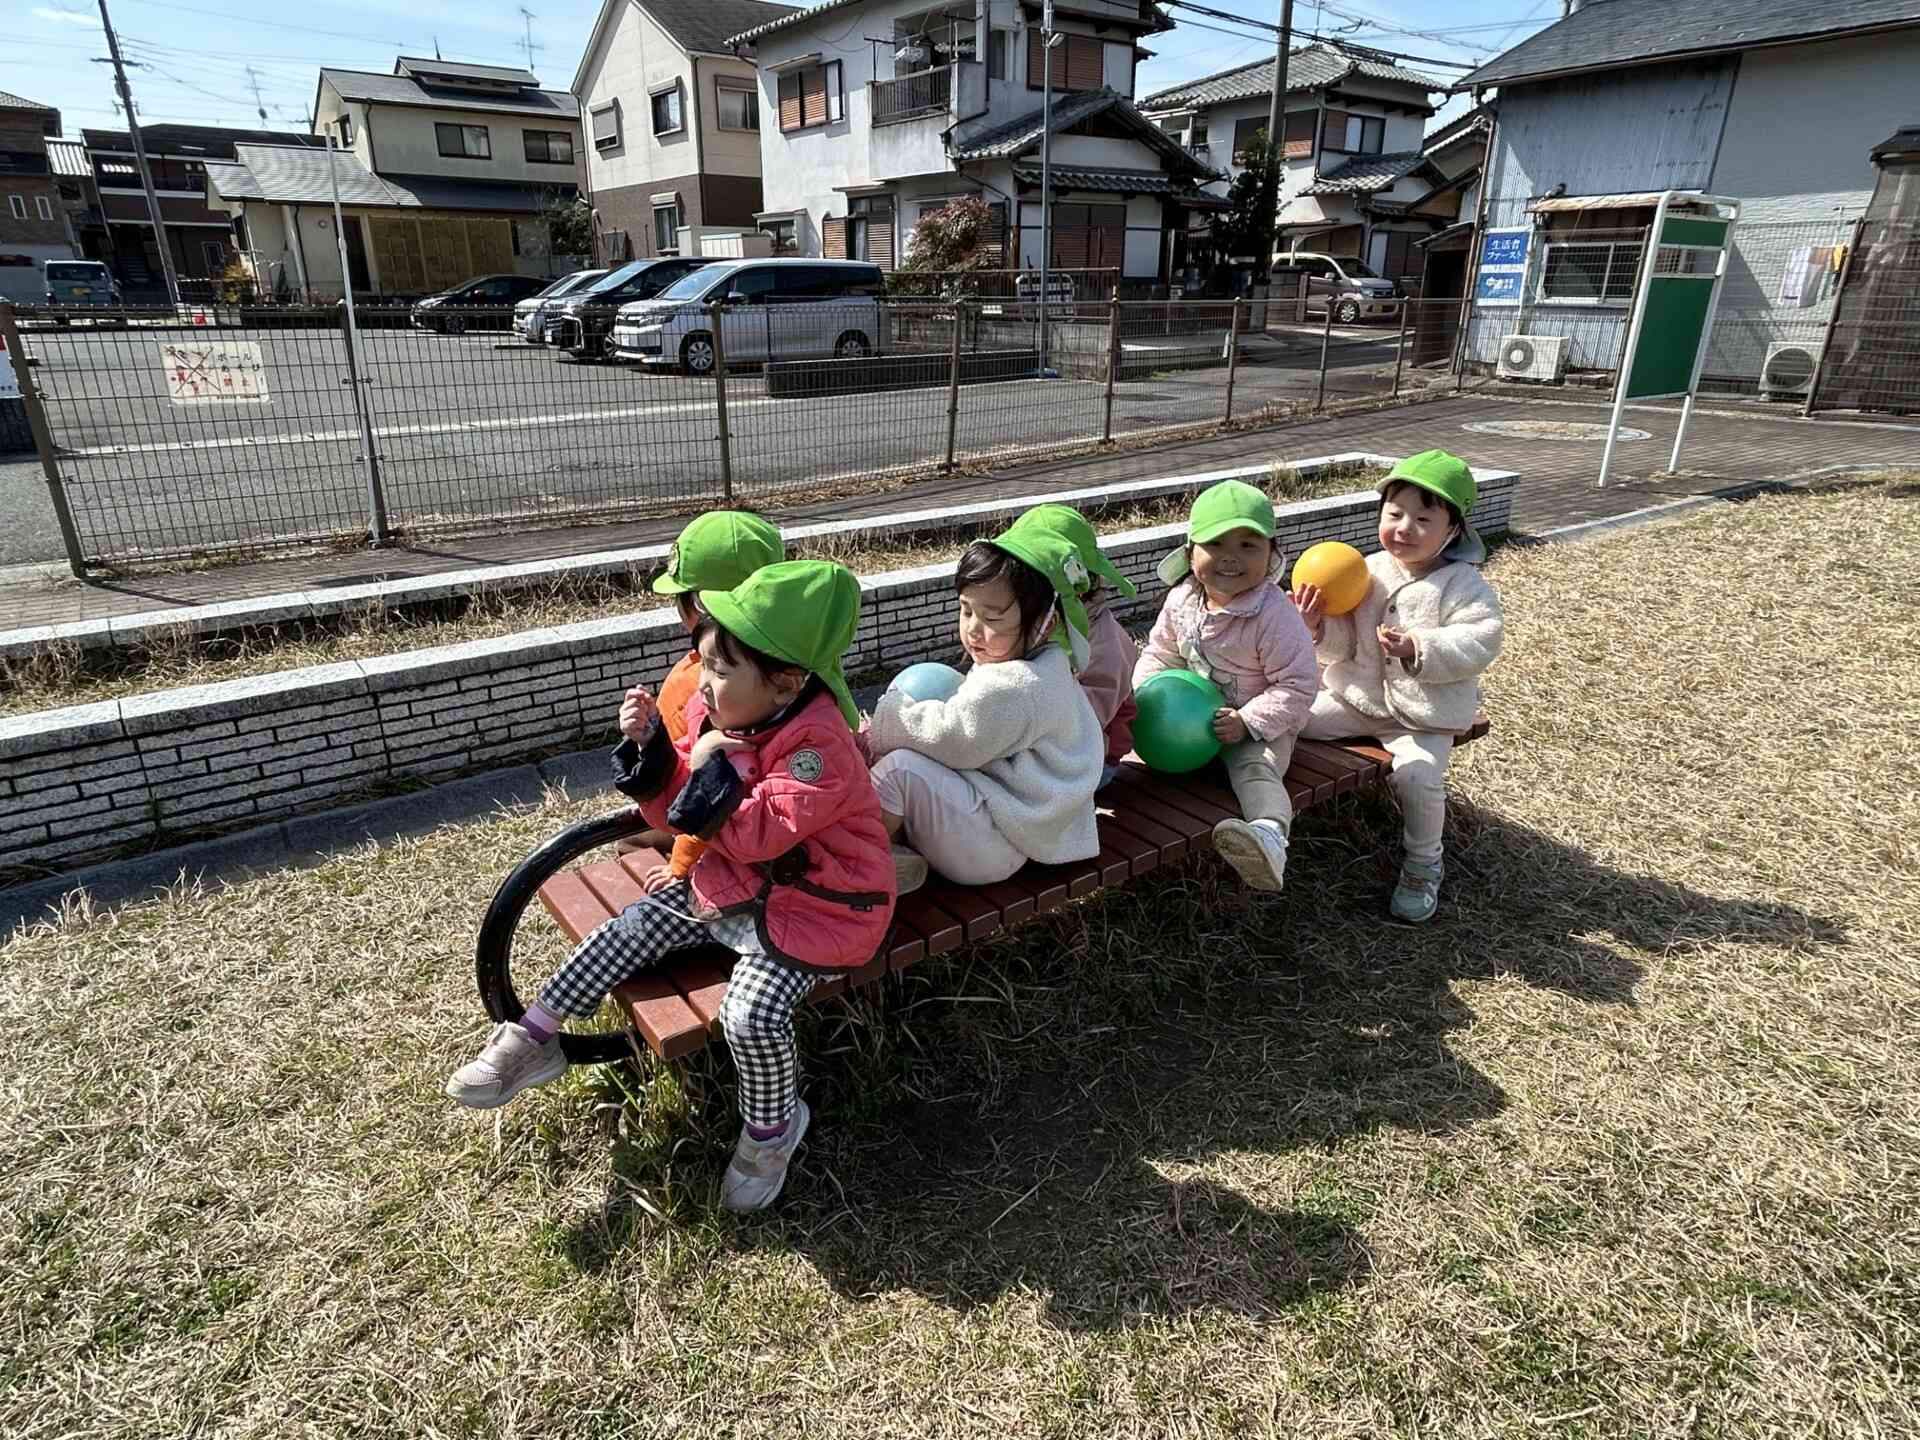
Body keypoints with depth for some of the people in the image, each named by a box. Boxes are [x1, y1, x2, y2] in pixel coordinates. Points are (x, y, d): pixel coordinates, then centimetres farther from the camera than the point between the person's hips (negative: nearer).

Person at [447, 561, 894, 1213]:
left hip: (810, 909, -8)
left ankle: (771, 1125, 5)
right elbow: (677, 808, 6)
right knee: (632, 929, 6)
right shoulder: (723, 718, 0)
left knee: (752, 1014, -25)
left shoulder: (818, 744, -25)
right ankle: (533, 1040, 22)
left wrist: (713, 768, -29)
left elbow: (759, 835, -32)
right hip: (734, 884, 9)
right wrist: (650, 747, -9)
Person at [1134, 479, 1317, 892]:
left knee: (1254, 766, -34)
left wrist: (1248, 721, -28)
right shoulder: (1181, 599, -4)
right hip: (1196, 715, 7)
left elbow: (1298, 686, -19)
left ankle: (1270, 836, -56)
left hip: (1262, 723, -7)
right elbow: (1161, 652, 12)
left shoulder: (1274, 616, -21)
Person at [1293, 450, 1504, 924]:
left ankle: (1422, 868, 2)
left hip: (1423, 717, -4)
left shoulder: (1464, 585, -8)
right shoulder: (1366, 573, 2)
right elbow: (1344, 643, 3)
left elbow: (1480, 641, -20)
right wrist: (1319, 626, -18)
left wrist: (1420, 649, -31)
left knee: (1417, 775, -22)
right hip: (1356, 698, 4)